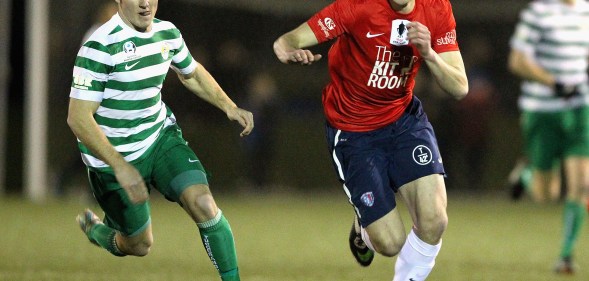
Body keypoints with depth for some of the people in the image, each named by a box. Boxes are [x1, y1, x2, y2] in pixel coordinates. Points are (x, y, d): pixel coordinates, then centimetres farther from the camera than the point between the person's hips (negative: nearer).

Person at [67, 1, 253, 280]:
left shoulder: (167, 33, -5)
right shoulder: (100, 47, -25)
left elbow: (191, 74, 18)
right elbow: (78, 118, -27)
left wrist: (229, 107, 3)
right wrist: (120, 166, -35)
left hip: (161, 137, 5)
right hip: (114, 156, -5)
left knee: (204, 204, -19)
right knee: (139, 245, 9)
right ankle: (93, 228, 43)